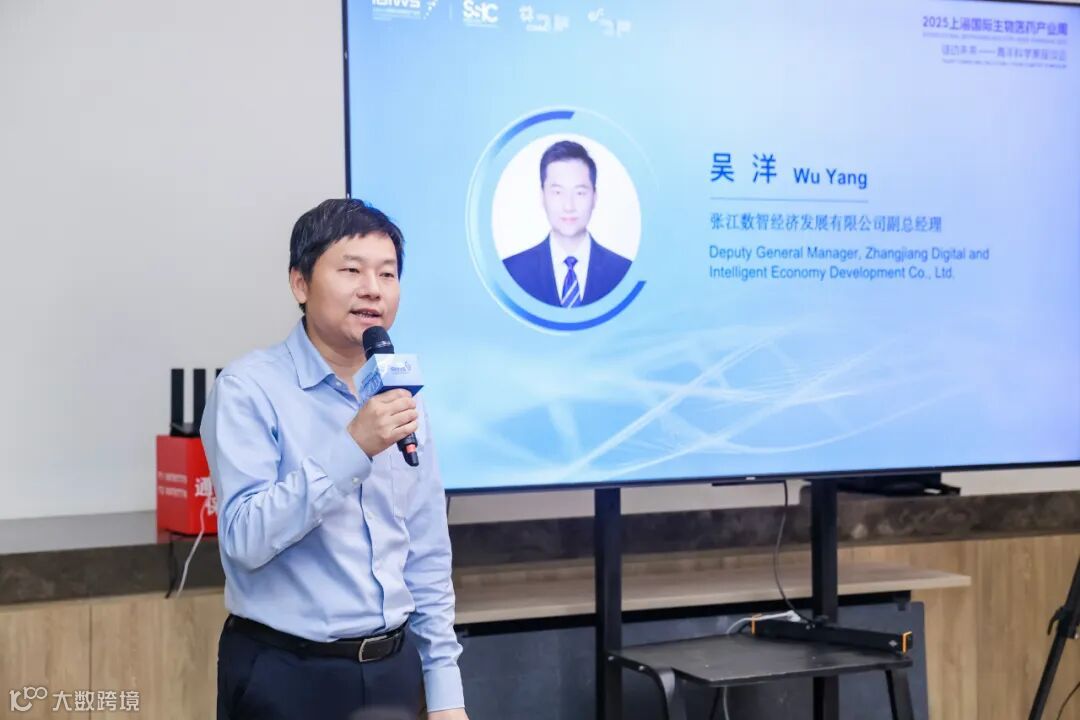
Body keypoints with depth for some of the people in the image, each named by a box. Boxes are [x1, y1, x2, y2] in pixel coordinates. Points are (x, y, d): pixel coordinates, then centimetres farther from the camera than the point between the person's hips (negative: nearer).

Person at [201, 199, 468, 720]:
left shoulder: (402, 399, 8)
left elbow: (427, 560, 10)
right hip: (286, 676, -5)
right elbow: (245, 537, -20)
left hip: (393, 668, 5)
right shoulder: (249, 389, -10)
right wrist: (351, 448, -26)